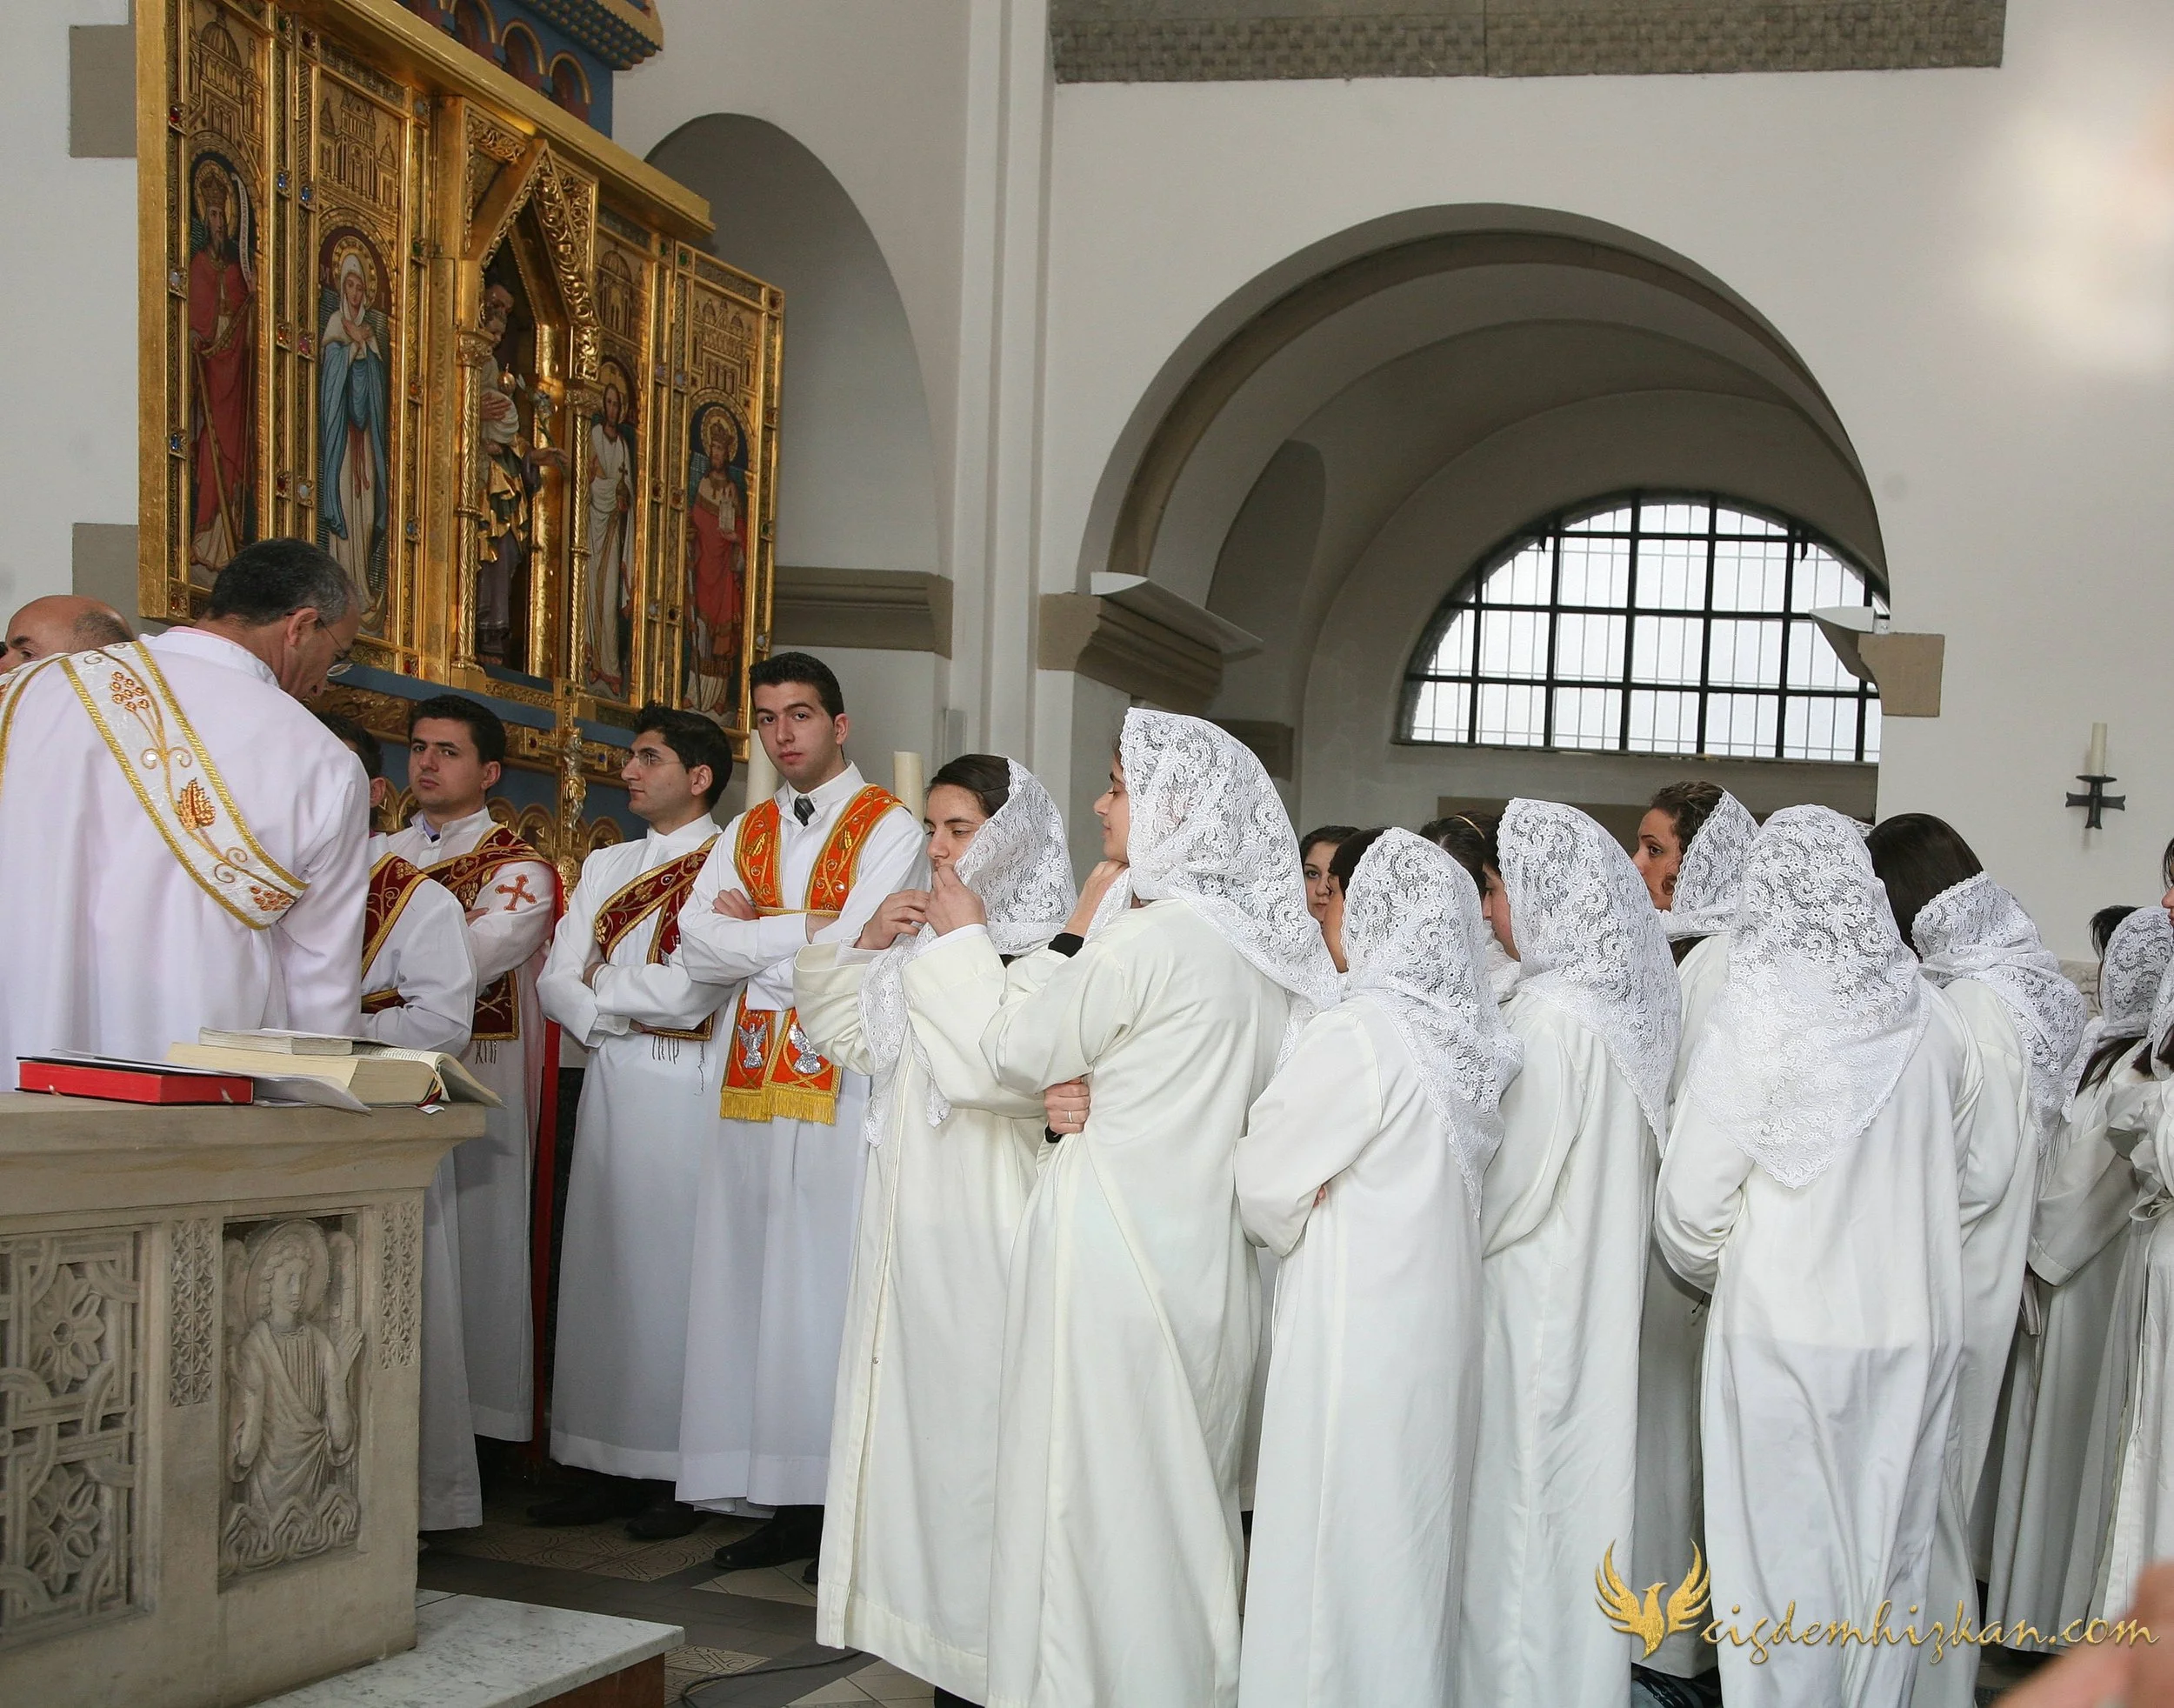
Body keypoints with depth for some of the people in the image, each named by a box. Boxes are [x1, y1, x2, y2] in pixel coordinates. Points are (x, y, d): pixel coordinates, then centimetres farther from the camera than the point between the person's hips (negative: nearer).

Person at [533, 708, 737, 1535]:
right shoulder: (606, 867, 18)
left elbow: (691, 990, -15)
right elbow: (556, 982, 11)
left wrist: (601, 987, 0)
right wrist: (611, 1018, -8)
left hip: (690, 1090, -7)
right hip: (610, 1085, 7)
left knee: (677, 1270, -4)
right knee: (601, 1269, 5)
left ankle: (684, 1474, 3)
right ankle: (611, 1465, 12)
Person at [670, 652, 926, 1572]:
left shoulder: (889, 828, -2)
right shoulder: (747, 832, 17)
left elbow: (849, 955, -15)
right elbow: (697, 944, 3)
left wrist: (749, 932, -3)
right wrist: (806, 926, -7)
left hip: (846, 1087, -6)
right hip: (753, 1085, 6)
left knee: (830, 1285, -7)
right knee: (753, 1286, 5)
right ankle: (784, 1501, 11)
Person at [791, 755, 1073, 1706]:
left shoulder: (1053, 950, -14)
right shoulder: (926, 940, 11)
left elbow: (1013, 1069, -27)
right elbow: (838, 1034, 19)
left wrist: (964, 943, -16)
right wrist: (868, 944, 2)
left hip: (989, 1232, -8)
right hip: (911, 1226, 8)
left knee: (979, 1433, -3)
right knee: (919, 1424, 11)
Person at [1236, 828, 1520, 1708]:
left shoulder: (1358, 1033, -19)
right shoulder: (1463, 1030, 4)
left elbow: (1263, 1182, -10)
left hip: (1359, 1324, -8)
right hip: (1440, 1312, 8)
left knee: (1337, 1542, 2)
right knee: (1415, 1525, 17)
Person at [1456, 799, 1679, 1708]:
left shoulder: (1551, 1018, -20)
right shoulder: (1621, 1009, 6)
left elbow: (1512, 1180, -17)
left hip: (1531, 1300, -8)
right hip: (1595, 1288, 8)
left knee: (1522, 1504, 1)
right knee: (1577, 1493, 16)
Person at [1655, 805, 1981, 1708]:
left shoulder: (1763, 1011, -12)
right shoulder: (1932, 1015, 1)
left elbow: (1692, 1194, -9)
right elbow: (1948, 1167, 11)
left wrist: (1712, 1270, 10)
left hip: (1787, 1328, -4)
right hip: (1915, 1326, 5)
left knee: (1785, 1556, 5)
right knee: (1888, 1555, 14)